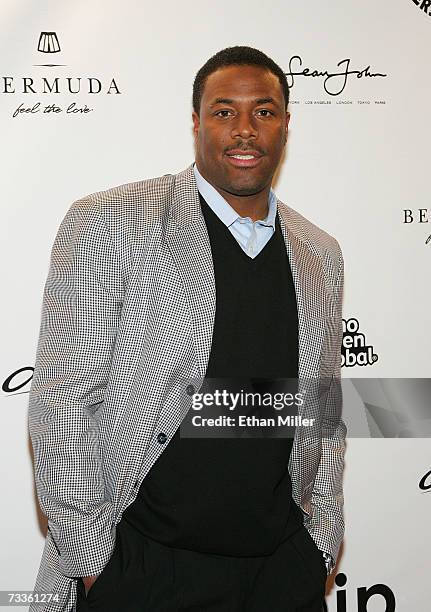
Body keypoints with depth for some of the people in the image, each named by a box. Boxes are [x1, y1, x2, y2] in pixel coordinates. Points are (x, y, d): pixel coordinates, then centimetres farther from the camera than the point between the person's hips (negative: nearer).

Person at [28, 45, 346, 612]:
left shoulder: (321, 253, 8)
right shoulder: (108, 224, -9)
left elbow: (325, 412, 13)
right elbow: (62, 399, -11)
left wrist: (321, 544, 7)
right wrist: (93, 561, -11)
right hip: (139, 565, -4)